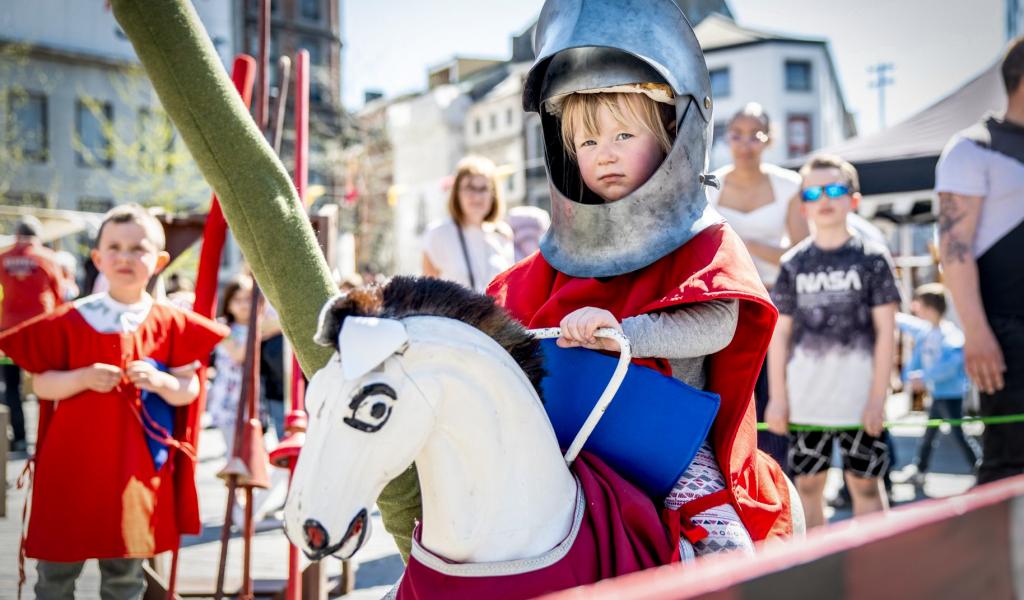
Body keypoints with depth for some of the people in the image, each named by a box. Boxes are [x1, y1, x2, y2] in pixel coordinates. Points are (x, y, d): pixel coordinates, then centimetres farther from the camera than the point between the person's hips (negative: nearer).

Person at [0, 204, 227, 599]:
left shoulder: (170, 325, 0)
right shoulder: (69, 321, -3)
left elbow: (189, 390, 3)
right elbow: (41, 385, -1)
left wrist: (160, 380, -17)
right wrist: (82, 378, -18)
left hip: (135, 471, 1)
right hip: (72, 466, 0)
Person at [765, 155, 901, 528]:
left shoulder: (872, 258, 0)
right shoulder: (793, 264, 6)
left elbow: (885, 331, -2)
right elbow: (780, 333, 7)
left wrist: (878, 397, -7)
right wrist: (777, 397, 2)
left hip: (859, 398, -2)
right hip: (806, 398, 2)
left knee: (865, 484, 5)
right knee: (808, 486, 9)